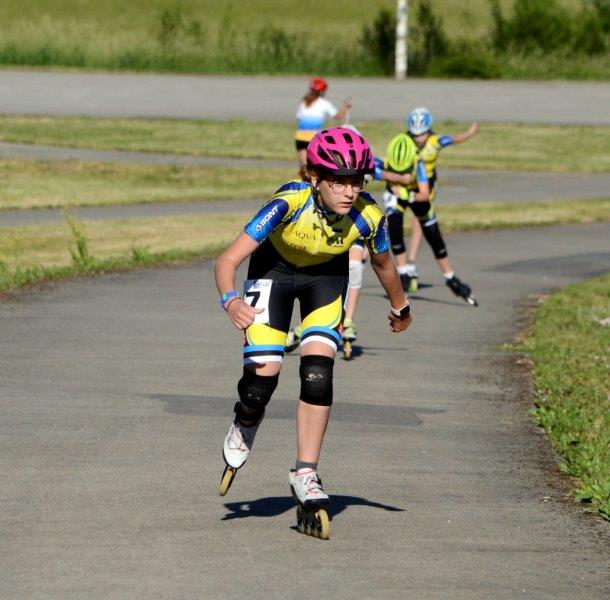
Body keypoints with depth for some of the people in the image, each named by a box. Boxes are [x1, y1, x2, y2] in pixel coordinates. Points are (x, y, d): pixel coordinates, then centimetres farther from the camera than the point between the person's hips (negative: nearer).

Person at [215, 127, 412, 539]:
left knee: (318, 372, -18)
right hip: (274, 270, -2)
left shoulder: (368, 216, -29)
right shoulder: (290, 203, -38)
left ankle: (306, 474, -8)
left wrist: (400, 308, 13)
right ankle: (242, 434, 24)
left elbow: (383, 264, -4)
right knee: (264, 373, -10)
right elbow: (228, 260, -39)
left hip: (327, 276, 2)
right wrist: (231, 300, -59)